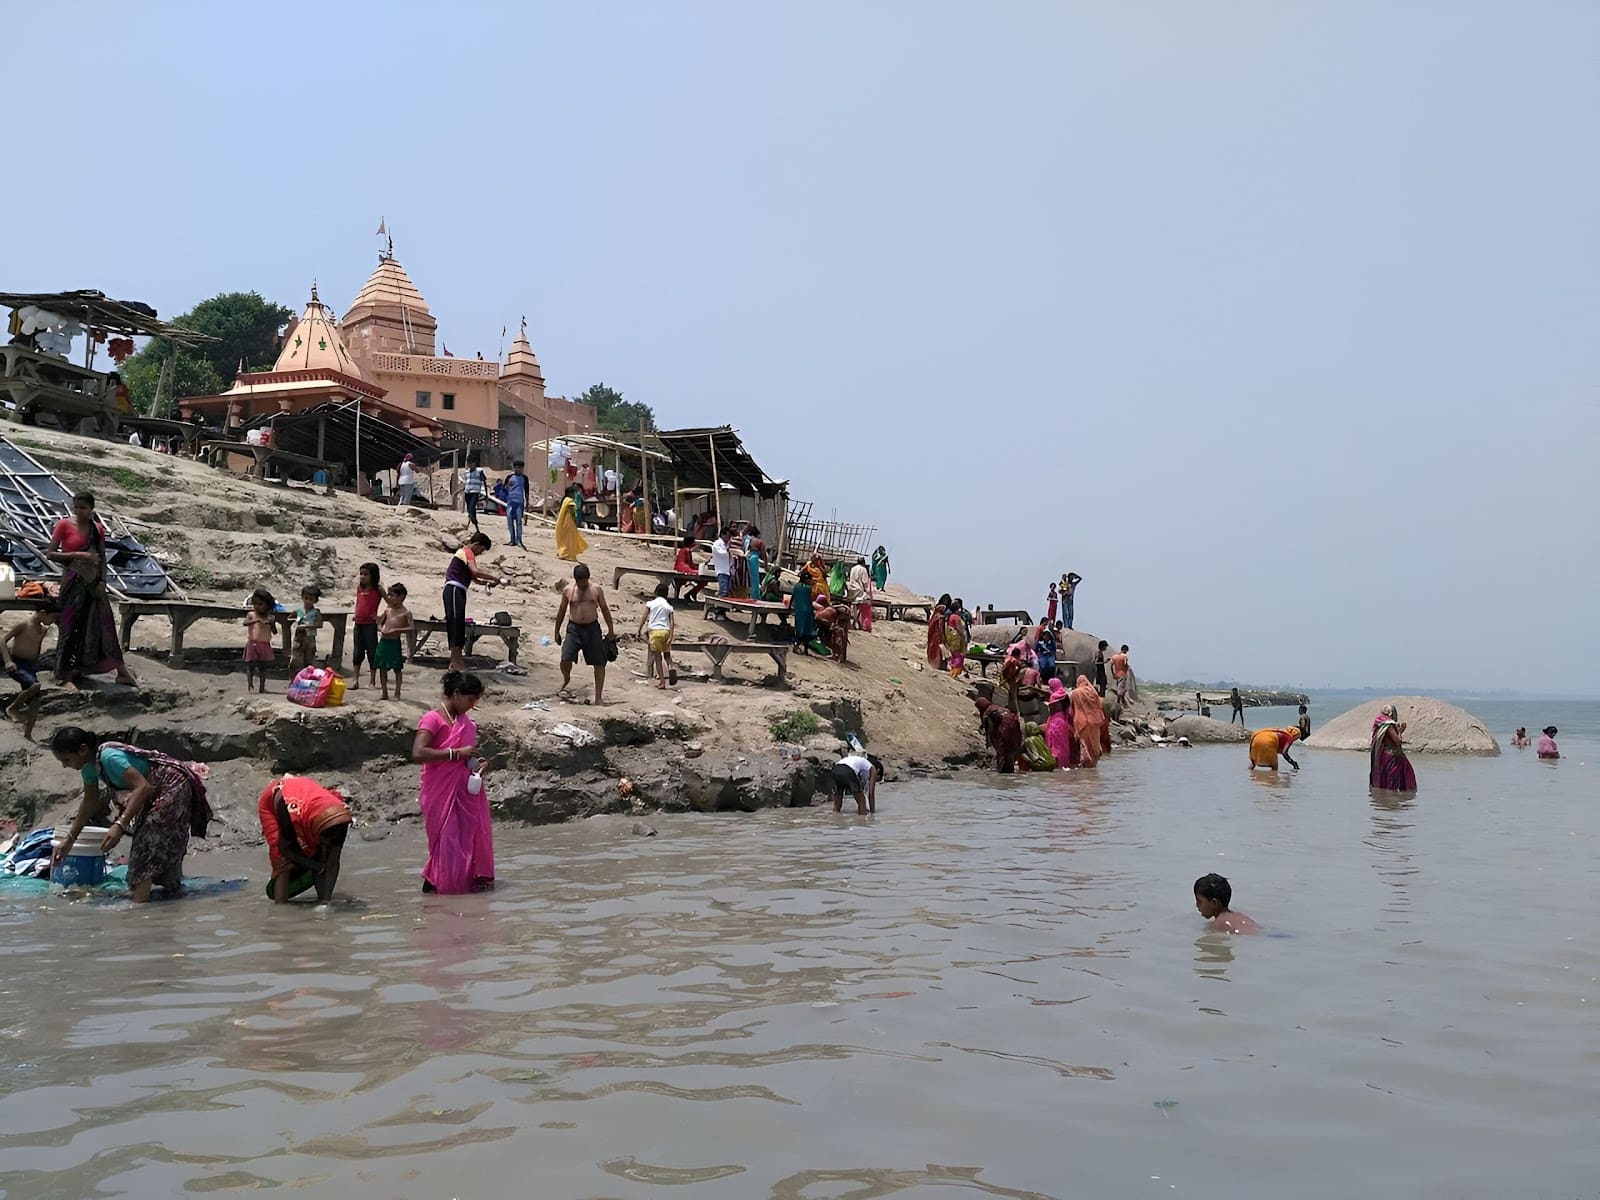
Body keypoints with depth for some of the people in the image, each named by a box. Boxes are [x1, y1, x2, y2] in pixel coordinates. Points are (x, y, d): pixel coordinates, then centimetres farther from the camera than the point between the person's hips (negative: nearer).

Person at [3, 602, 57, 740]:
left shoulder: (43, 629, 10)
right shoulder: (24, 624, -12)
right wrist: (8, 661, -23)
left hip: (30, 666, 8)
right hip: (16, 664, -8)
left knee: (34, 702, 5)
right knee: (35, 685, -32)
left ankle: (27, 734, 17)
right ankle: (12, 708, -10)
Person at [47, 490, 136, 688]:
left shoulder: (97, 529, 7)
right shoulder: (64, 525, -4)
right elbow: (50, 554, -7)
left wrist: (102, 581, -3)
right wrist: (77, 555, -19)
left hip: (94, 583, 4)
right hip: (73, 581, -4)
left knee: (104, 624, 5)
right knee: (71, 627, -2)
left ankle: (122, 671, 8)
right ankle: (66, 675, 6)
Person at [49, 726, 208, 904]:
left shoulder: (109, 757, -29)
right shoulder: (89, 765, -1)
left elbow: (143, 787, -38)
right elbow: (90, 803, 11)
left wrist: (119, 825, -44)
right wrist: (68, 839, 11)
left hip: (173, 787, -10)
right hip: (155, 794, 10)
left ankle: (139, 905, -16)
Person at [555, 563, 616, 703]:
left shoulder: (596, 589, 2)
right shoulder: (568, 590, 3)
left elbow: (605, 609, 9)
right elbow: (561, 611, 11)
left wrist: (611, 630, 8)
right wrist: (557, 631, 12)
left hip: (592, 628, 0)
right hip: (574, 628, 0)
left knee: (599, 663, -2)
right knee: (565, 659, -14)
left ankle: (599, 696, 6)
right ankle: (566, 681, 18)